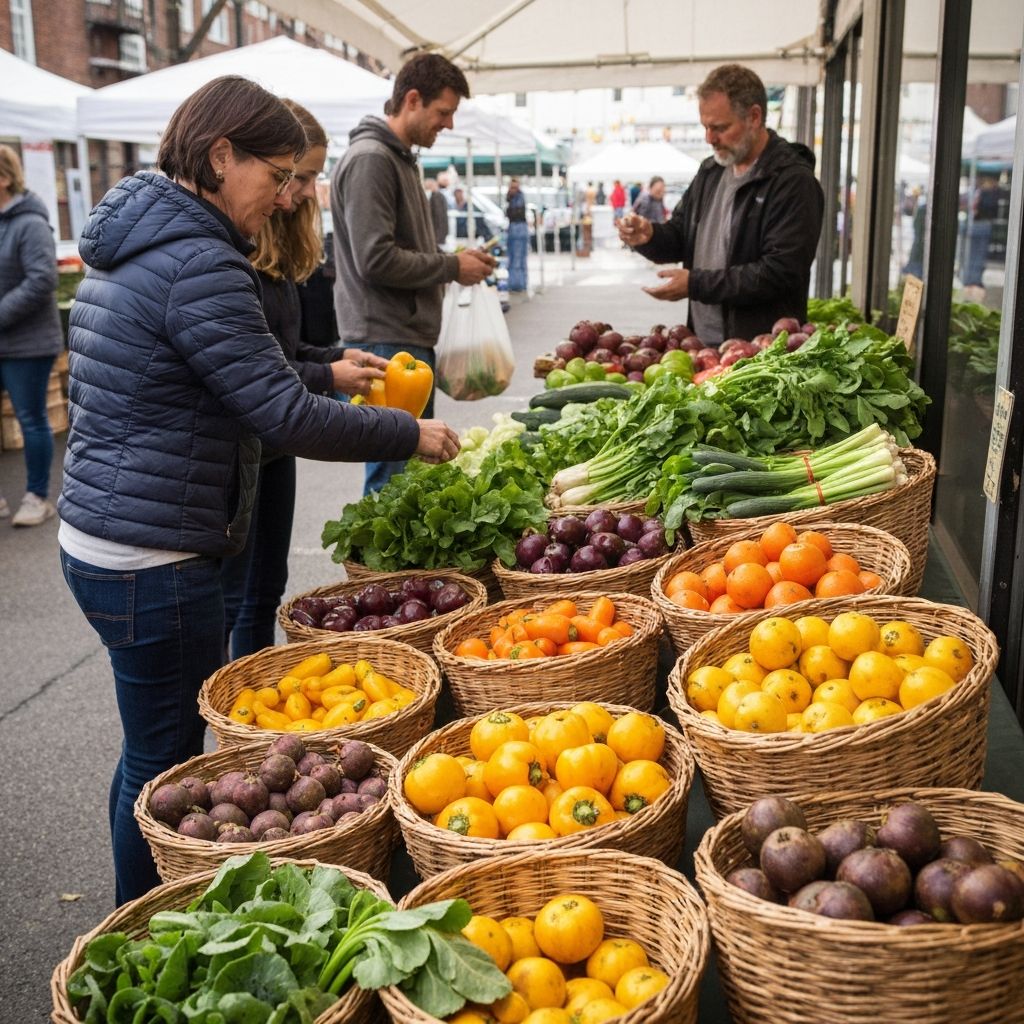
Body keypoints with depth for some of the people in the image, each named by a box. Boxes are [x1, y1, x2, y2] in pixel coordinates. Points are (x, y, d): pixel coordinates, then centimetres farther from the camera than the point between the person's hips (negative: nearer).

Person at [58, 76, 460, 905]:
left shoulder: (136, 243, 13)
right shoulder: (198, 264, -19)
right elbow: (287, 419, -21)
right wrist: (411, 435, -9)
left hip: (101, 540, 10)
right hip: (153, 562, -10)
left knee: (155, 753, 20)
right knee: (168, 761, 4)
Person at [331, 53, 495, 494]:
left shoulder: (399, 158, 17)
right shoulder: (370, 159, -14)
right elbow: (377, 260, -21)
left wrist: (455, 260, 9)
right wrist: (453, 267, -11)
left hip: (412, 337, 10)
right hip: (386, 341, -10)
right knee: (394, 478, -6)